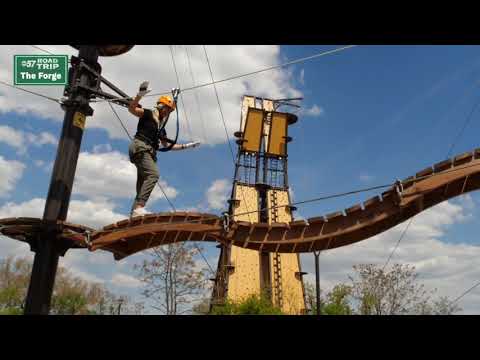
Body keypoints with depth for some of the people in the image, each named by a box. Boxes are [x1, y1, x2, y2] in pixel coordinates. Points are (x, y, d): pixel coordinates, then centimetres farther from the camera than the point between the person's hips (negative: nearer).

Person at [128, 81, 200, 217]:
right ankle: (138, 207, -33)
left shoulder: (161, 127, 26)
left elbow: (167, 145, 32)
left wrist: (186, 146, 30)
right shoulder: (149, 114, 5)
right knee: (153, 174, -25)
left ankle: (135, 211, 1)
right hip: (140, 147, -9)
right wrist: (140, 95, -26)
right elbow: (131, 109, -11)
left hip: (149, 151, 9)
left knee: (143, 182, 3)